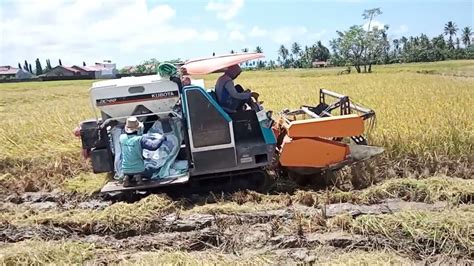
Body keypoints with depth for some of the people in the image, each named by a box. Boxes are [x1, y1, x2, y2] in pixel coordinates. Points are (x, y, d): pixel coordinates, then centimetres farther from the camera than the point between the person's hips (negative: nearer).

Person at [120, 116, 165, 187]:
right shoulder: (140, 139, -18)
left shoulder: (122, 138, -3)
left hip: (125, 169, 4)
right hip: (138, 169, -4)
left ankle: (126, 177, 3)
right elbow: (154, 146, -25)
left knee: (128, 175, 36)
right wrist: (161, 138, -7)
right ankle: (138, 176, -3)